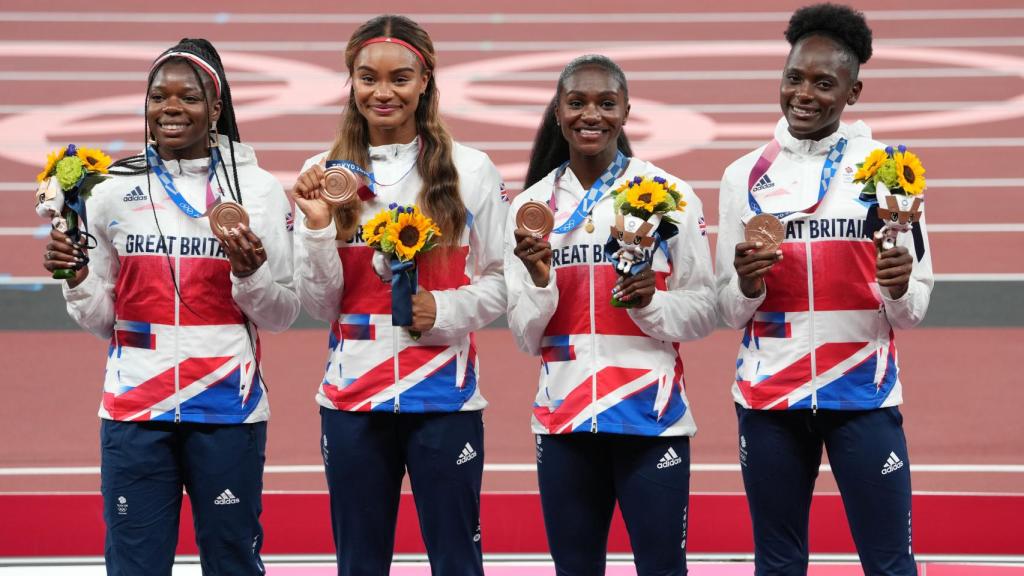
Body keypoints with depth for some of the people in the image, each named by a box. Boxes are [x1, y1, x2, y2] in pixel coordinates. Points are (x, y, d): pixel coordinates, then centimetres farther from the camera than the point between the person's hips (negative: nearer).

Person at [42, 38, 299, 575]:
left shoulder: (257, 188, 1)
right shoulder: (114, 191, 6)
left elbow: (280, 316, 3)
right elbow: (101, 319, 12)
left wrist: (250, 273, -15)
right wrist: (76, 280, -7)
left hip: (227, 409, -1)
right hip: (134, 410, 1)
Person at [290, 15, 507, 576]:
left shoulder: (471, 171, 0)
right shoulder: (323, 174, 4)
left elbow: (501, 282, 3)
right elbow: (319, 305, 3)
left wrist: (443, 311, -14)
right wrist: (317, 227, -12)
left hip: (445, 397, -2)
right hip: (352, 399, 2)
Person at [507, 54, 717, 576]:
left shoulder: (668, 194, -1)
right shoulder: (531, 205, 6)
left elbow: (704, 311, 1)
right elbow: (526, 338, 7)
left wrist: (651, 303, -18)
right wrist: (539, 281, -12)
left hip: (651, 417, -3)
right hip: (563, 419, 3)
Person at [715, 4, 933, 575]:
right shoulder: (745, 176, 6)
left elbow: (913, 310, 3)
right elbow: (731, 311, 8)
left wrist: (900, 288, -19)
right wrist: (747, 283, -13)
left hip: (863, 394, -2)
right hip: (768, 397, 2)